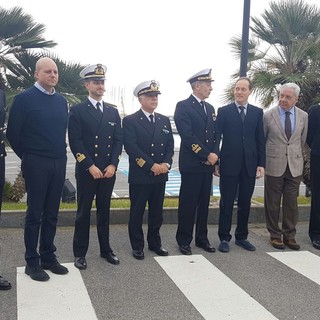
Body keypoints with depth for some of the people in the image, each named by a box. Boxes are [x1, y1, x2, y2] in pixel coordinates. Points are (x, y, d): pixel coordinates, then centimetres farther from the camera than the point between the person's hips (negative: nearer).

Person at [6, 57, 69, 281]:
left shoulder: (62, 101, 10)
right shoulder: (24, 98, -7)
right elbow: (13, 133, -5)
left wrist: (61, 154, 12)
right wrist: (27, 157, 3)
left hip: (59, 163, 5)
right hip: (36, 164, -5)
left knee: (51, 213, 12)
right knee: (35, 214, 2)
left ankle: (48, 257, 24)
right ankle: (32, 262, 14)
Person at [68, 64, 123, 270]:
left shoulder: (113, 111, 11)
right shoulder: (78, 111, -2)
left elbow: (119, 140, 7)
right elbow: (75, 142, -9)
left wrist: (113, 165, -6)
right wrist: (90, 166, -16)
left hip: (108, 170, 4)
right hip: (86, 171, -3)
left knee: (104, 211, 12)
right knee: (84, 212, 4)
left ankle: (105, 249, 24)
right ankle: (80, 253, 15)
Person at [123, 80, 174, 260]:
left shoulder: (165, 120, 11)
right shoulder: (130, 121, -5)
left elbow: (170, 145, 8)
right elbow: (131, 147, -15)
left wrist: (166, 163, -10)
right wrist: (151, 166, -19)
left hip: (160, 175, 5)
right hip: (139, 175, -5)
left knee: (157, 211, 13)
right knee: (137, 212, 5)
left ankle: (155, 242, 27)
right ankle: (137, 246, 18)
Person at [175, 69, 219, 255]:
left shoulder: (210, 108, 15)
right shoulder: (183, 106, -7)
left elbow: (215, 135, 14)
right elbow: (187, 136, -16)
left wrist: (215, 155, -3)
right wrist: (207, 155, -15)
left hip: (208, 164, 7)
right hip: (191, 164, -6)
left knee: (204, 203, 12)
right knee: (188, 204, 1)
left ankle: (202, 238, 23)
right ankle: (184, 240, 13)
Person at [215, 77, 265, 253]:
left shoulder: (257, 112, 8)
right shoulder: (224, 111, 1)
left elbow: (260, 140, 7)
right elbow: (216, 137, 0)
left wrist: (261, 163, 1)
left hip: (249, 165, 3)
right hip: (229, 164, -2)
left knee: (245, 203, 10)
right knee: (227, 203, 4)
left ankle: (241, 237, 23)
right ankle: (224, 238, 14)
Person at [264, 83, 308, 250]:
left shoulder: (303, 116, 3)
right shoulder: (268, 115, -4)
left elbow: (302, 140, 14)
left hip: (295, 166, 2)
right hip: (274, 165, -2)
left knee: (291, 202, 6)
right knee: (272, 203, 5)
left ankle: (289, 235, 19)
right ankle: (275, 235, 18)